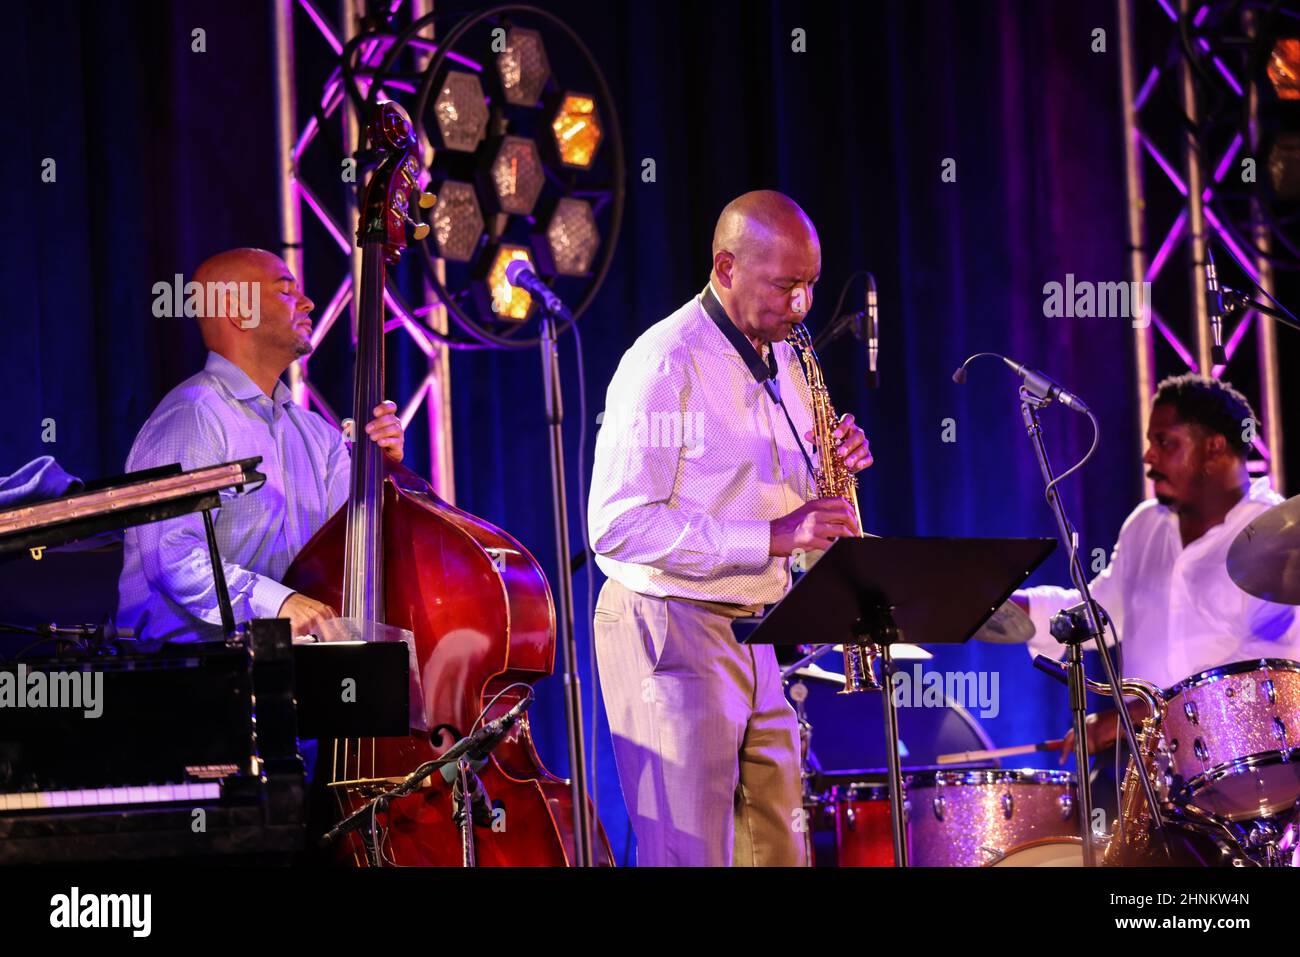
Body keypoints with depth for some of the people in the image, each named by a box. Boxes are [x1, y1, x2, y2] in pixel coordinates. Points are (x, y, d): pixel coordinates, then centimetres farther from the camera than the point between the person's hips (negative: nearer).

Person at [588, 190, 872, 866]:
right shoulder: (665, 361, -13)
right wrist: (768, 538, -22)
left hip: (758, 635, 8)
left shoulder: (782, 361, 13)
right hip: (671, 633, -8)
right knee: (690, 855, -8)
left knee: (779, 847, 8)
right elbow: (619, 525, -20)